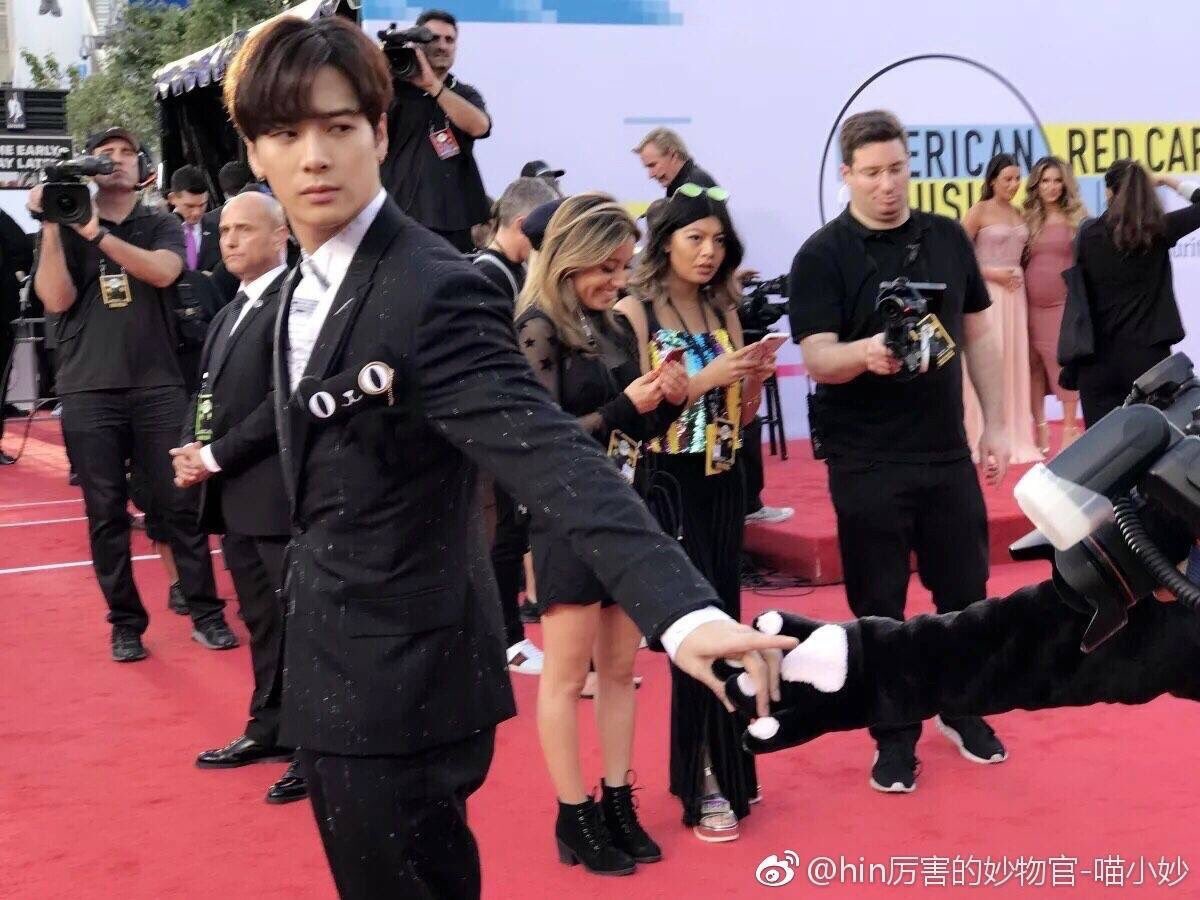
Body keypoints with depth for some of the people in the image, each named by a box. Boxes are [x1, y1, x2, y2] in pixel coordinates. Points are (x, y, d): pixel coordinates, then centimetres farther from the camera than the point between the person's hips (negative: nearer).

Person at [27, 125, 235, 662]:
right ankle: (125, 622, 13)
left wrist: (97, 235, -20)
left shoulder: (162, 226, 10)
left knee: (181, 503, -1)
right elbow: (57, 299, -5)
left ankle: (206, 612, 8)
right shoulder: (65, 230, 10)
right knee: (106, 513, 3)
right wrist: (51, 226, -11)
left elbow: (162, 272, -12)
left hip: (158, 386, 0)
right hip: (88, 391, 0)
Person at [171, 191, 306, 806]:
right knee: (260, 620, 17)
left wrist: (217, 455, -15)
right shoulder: (229, 315, 20)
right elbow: (208, 392, 19)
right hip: (233, 495, 9)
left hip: (280, 492, -9)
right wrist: (190, 451, 0)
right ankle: (269, 730, 27)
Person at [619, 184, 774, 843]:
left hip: (724, 483, 6)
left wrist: (754, 379, -9)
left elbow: (739, 416, 11)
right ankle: (703, 784, 1)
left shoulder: (723, 308, 9)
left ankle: (718, 767, 20)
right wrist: (703, 378, -23)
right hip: (669, 485, -6)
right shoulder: (636, 311, -8)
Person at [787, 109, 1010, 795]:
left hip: (948, 453, 4)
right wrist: (866, 353, -38)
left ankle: (964, 708, 36)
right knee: (880, 607, 5)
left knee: (965, 591, 14)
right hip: (866, 463, -4)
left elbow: (980, 334, 12)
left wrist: (997, 425, 8)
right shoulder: (822, 256, -9)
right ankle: (895, 739, 20)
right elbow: (817, 358, -17)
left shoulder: (949, 238, 5)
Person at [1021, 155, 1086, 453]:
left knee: (1064, 360, -4)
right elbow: (1020, 259, 12)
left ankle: (1070, 428, 3)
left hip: (1065, 302, -2)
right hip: (1031, 303, 2)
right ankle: (1039, 427, 13)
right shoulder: (1028, 219, 9)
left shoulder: (1077, 217, 5)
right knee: (1034, 363, 4)